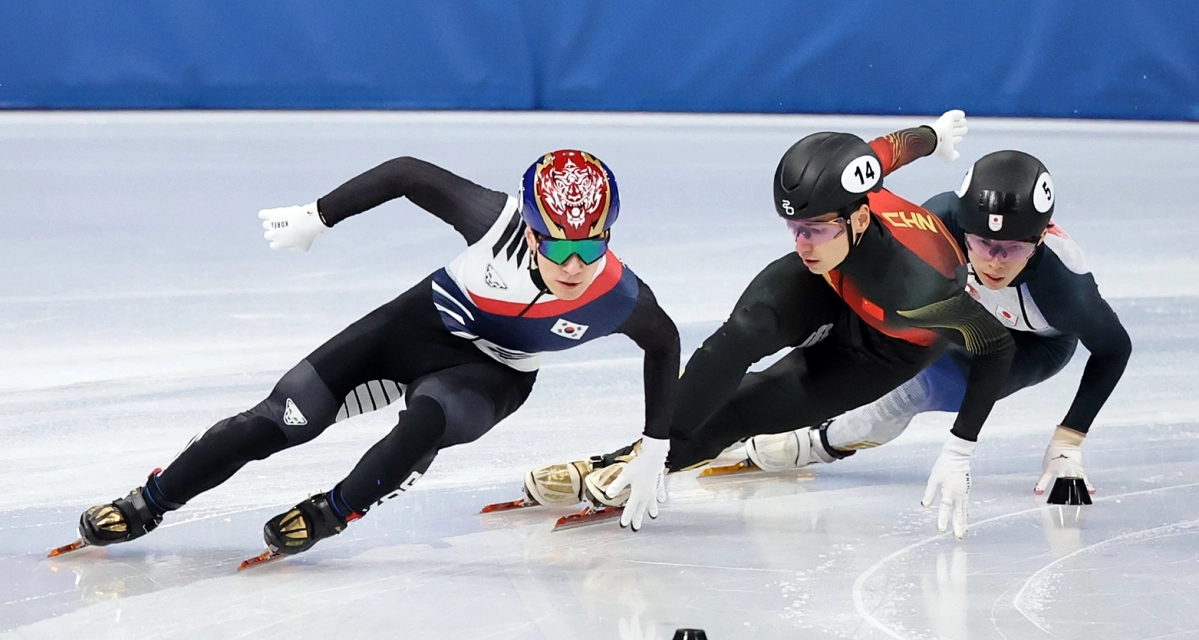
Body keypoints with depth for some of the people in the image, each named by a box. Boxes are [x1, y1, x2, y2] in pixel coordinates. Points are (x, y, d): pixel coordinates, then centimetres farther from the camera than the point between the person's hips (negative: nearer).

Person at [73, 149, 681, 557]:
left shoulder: (619, 299, -28)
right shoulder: (496, 219, -33)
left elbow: (664, 343, -6)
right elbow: (408, 173, -19)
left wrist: (655, 450, 0)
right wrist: (316, 217, -13)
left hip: (493, 374, 0)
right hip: (425, 324, 0)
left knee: (430, 416, -35)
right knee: (293, 411, -9)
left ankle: (332, 513, -11)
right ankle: (149, 502, 4)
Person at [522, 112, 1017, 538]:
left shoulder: (914, 283, -47)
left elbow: (996, 345, -34)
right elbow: (895, 147, -11)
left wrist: (958, 452, -35)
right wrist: (934, 135, 13)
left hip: (890, 344, -3)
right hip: (831, 287, 3)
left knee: (749, 409, -19)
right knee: (745, 332, -29)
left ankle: (632, 464, -11)